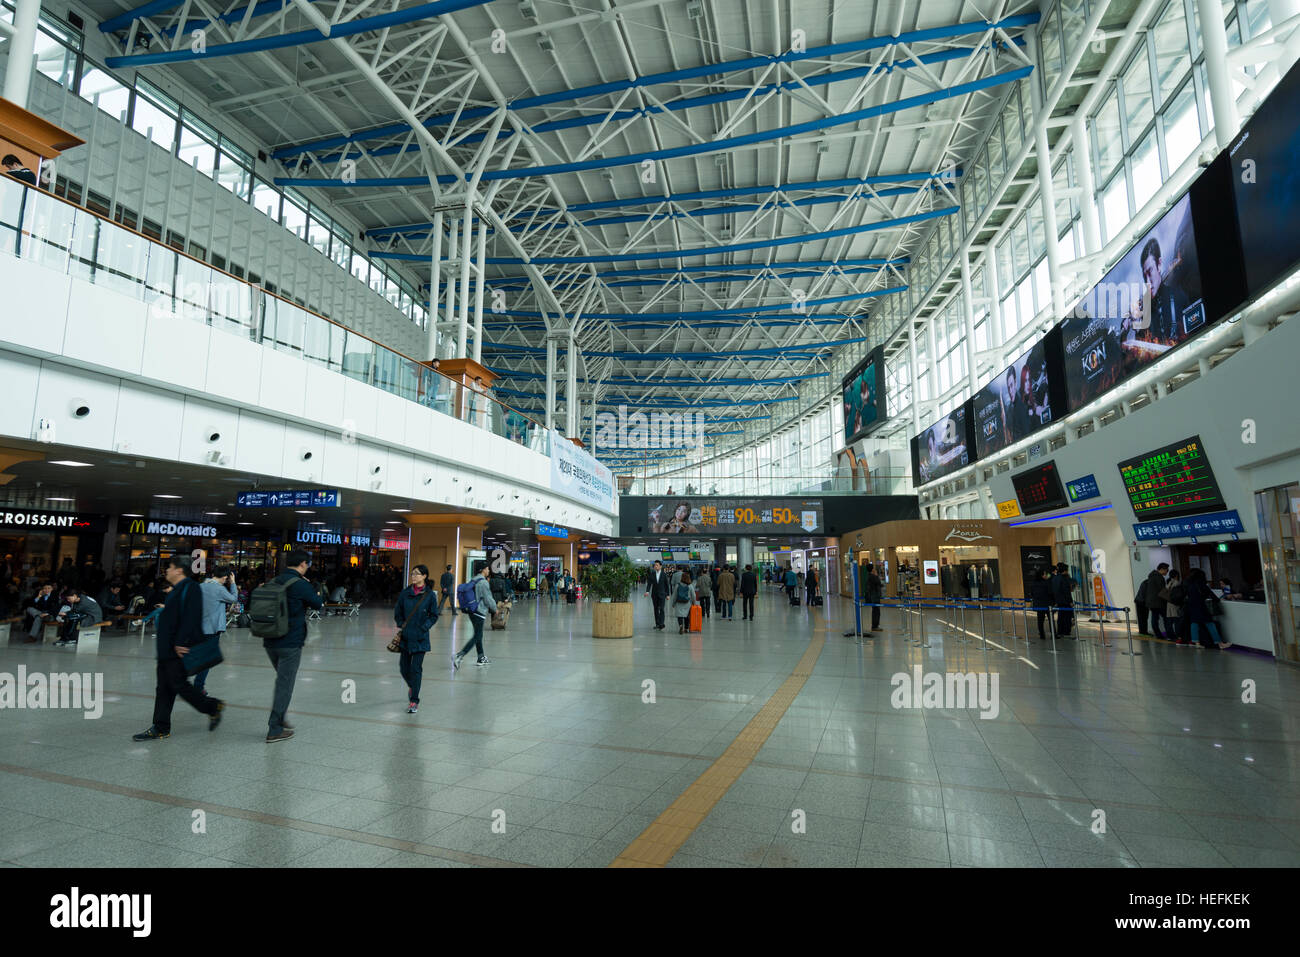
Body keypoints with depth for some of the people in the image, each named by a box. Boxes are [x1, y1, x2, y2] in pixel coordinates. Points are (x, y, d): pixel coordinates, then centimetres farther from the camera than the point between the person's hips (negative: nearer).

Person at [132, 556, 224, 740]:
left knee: (179, 684, -5)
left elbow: (190, 619, -24)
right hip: (167, 649, 10)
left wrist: (181, 643, -26)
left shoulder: (189, 588, -16)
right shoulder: (177, 589, 17)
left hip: (178, 649, -10)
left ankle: (213, 707, 9)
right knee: (163, 688, 12)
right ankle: (160, 728, 19)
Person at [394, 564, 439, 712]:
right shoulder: (405, 593, 1)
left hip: (420, 637, -3)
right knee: (404, 668, 10)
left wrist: (423, 628, -10)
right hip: (405, 636, 3)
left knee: (416, 668, -4)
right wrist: (400, 626, -1)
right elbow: (398, 612, 11)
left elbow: (434, 616, 0)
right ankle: (411, 686, 42)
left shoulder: (429, 595, -6)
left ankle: (414, 701, 6)